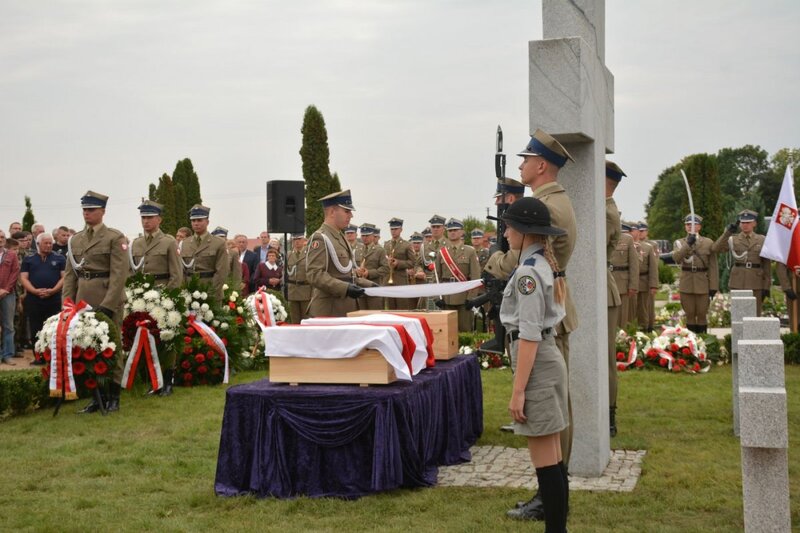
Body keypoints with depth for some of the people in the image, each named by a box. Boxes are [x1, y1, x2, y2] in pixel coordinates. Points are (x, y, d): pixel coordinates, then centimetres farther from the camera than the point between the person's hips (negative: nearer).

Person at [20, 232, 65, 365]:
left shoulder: (60, 259, 8)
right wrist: (35, 291, -13)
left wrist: (53, 290, -14)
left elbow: (64, 277, 1)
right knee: (36, 329, 3)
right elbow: (24, 278, 3)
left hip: (54, 299, -1)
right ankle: (38, 357, 8)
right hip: (33, 299, 1)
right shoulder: (28, 259, 11)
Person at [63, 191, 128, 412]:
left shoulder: (115, 237, -5)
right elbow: (69, 274, 13)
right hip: (82, 300, 6)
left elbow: (119, 274, -12)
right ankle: (97, 394, 17)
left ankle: (113, 396, 11)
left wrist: (107, 304, -18)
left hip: (108, 300, -5)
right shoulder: (75, 239, 13)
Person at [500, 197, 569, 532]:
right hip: (548, 358, 10)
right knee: (552, 459, 13)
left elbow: (529, 335, -20)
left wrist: (518, 390, -19)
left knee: (545, 463, -4)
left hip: (536, 364, -10)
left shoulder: (528, 272, -16)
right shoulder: (544, 265, 13)